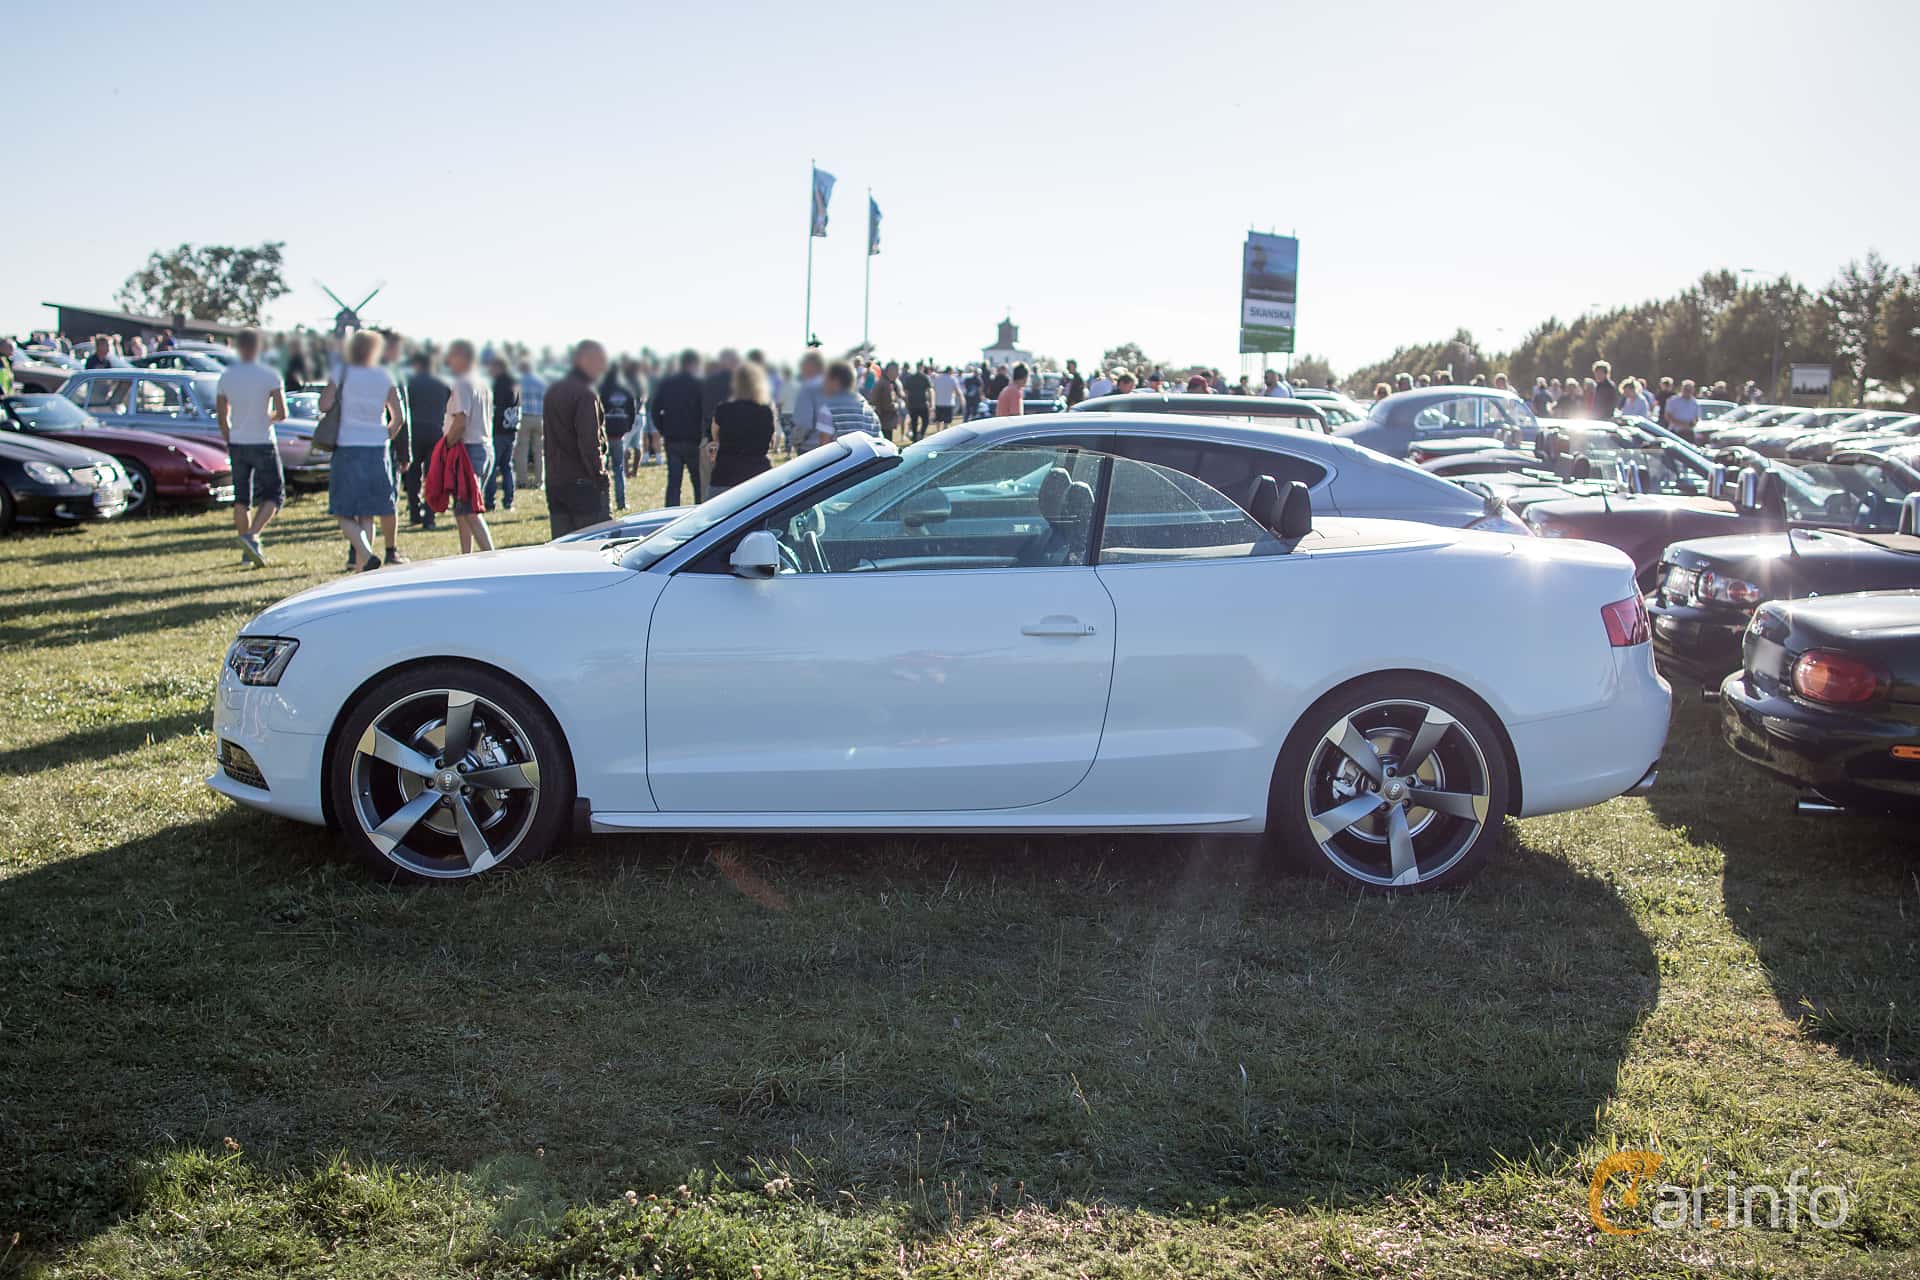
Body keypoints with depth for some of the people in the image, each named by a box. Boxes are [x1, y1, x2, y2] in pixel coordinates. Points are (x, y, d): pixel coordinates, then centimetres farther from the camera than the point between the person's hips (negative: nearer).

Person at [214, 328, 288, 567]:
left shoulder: (225, 376, 1)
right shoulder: (270, 376, -10)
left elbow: (221, 416, 6)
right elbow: (282, 414, -13)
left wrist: (230, 441, 19)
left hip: (237, 444, 4)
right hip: (263, 444, -4)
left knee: (241, 498, 12)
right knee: (273, 495, 5)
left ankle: (247, 550, 14)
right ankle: (252, 536, -16)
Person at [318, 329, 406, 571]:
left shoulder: (342, 374, -3)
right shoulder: (385, 377, 3)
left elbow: (324, 405, -13)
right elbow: (399, 418, 3)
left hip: (348, 449, -3)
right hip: (377, 451, 3)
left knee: (345, 514, 0)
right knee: (367, 515, 11)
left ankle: (366, 556, -22)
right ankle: (361, 568, 11)